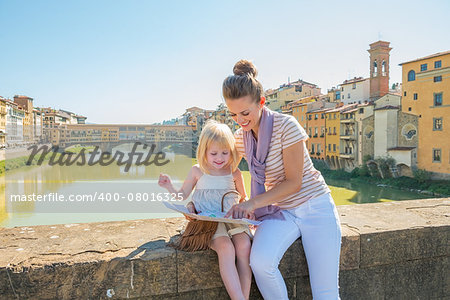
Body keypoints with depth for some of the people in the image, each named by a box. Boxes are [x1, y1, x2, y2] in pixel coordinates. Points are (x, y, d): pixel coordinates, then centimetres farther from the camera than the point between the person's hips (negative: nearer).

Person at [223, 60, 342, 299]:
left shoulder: (286, 125, -17)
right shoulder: (240, 137, 1)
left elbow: (293, 182, -16)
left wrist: (253, 203, -22)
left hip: (315, 206, -3)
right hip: (281, 211, 4)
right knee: (260, 261, -27)